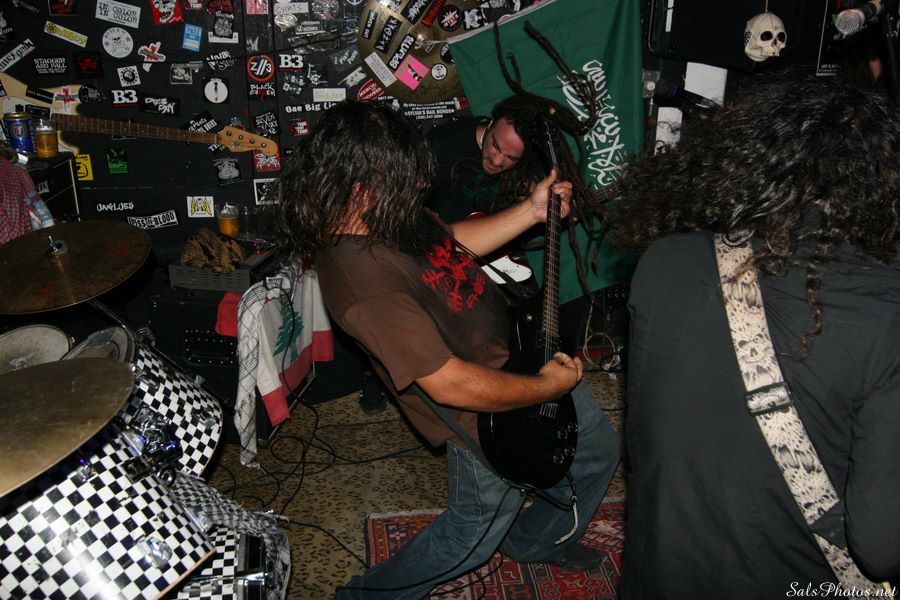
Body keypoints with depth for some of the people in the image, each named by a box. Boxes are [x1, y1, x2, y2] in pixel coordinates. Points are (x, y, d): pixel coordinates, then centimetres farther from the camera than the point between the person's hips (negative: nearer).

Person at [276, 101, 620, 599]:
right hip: (488, 414, -8)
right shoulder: (365, 282, -37)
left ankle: (534, 541, 52)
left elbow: (451, 242, 11)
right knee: (477, 532, 16)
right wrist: (549, 387, -20)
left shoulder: (389, 214, -9)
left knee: (598, 450, 26)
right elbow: (451, 385, -33)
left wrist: (531, 212, 2)